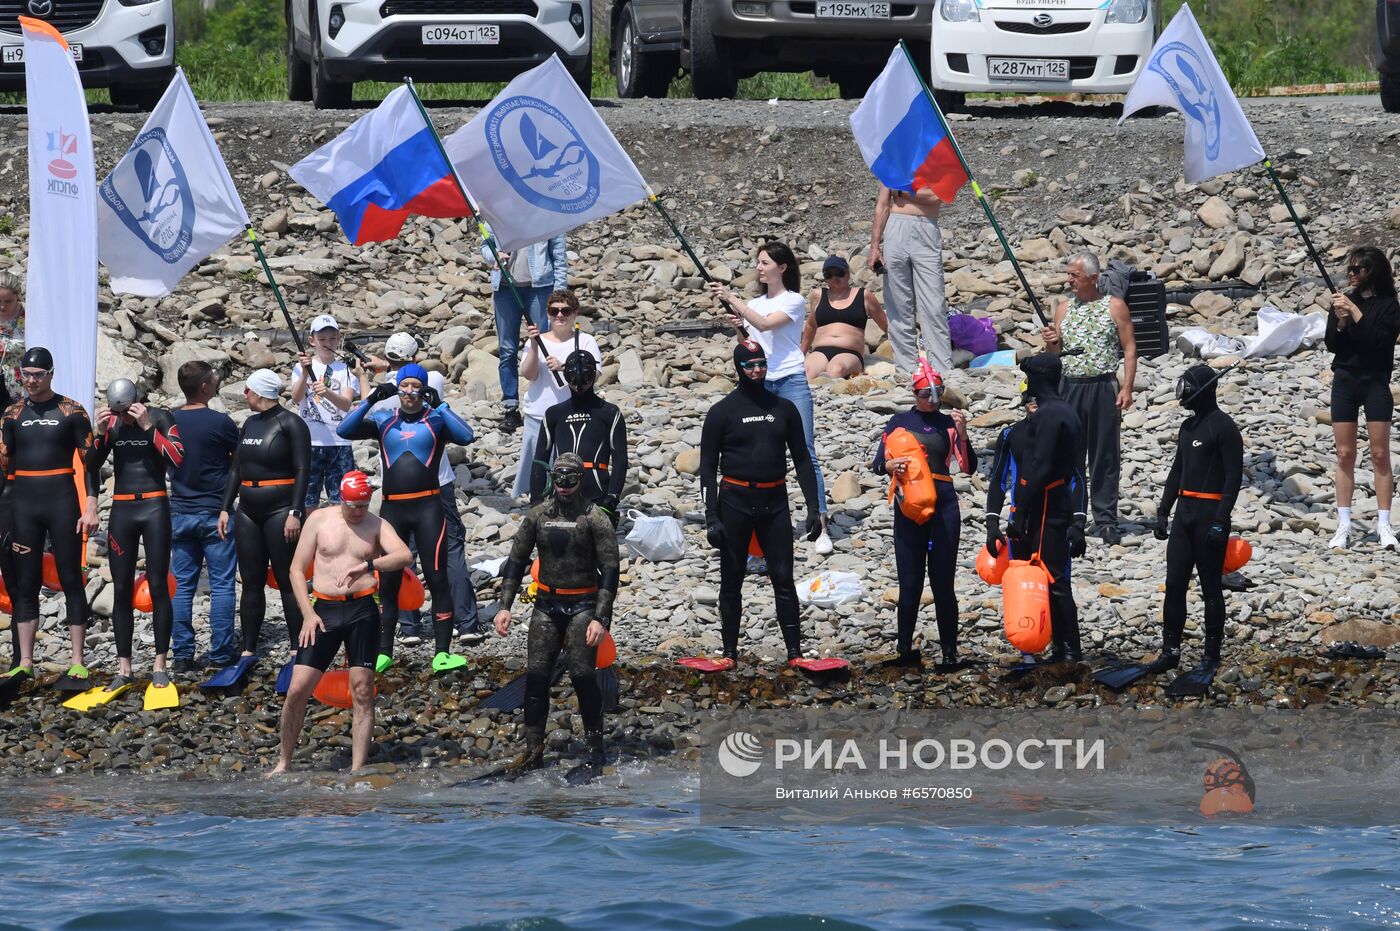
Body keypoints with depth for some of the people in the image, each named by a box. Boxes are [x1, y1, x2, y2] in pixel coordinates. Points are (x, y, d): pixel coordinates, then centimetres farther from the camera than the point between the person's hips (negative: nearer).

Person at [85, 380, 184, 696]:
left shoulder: (160, 418, -5)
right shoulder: (111, 424, 4)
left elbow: (178, 459, -16)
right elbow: (91, 465, 2)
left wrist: (148, 427, -20)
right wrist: (101, 433, -12)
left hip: (154, 507, -3)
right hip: (121, 510, 3)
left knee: (158, 587, -2)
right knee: (121, 590, 3)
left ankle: (160, 666, 3)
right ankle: (124, 669, 7)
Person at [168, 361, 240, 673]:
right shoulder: (220, 422, -12)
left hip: (180, 513, 4)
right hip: (215, 512, -4)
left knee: (183, 586, 7)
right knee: (221, 585, 2)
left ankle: (182, 654, 6)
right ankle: (221, 653, 2)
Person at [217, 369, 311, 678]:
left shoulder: (290, 424, -7)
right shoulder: (250, 424, 14)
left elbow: (302, 470, -11)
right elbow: (236, 469, 18)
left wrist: (295, 513, -18)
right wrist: (226, 508, 11)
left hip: (280, 511, -7)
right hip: (248, 513, 7)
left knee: (287, 582, -4)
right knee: (251, 582, 8)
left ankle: (297, 652, -1)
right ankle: (248, 651, 12)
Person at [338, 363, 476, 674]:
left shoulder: (436, 420, 4)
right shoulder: (383, 420, 11)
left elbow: (466, 436, -13)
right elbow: (345, 430, 0)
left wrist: (439, 405, -13)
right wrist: (371, 399, -8)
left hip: (427, 507, -3)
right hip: (392, 508, 3)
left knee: (437, 578, -7)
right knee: (387, 582, 6)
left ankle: (442, 653, -8)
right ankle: (383, 652, 14)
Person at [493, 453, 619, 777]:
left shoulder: (594, 518, -5)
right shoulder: (538, 516, 7)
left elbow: (609, 570, -7)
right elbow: (516, 561, 12)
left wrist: (600, 618, -15)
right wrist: (505, 606, 3)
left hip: (582, 605, -4)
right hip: (546, 605, 4)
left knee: (582, 675, -9)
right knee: (536, 676, -1)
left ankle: (595, 750, 0)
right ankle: (533, 748, 5)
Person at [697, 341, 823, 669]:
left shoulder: (783, 408, 9)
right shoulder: (722, 412, 1)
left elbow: (802, 459, 12)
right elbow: (708, 467, 0)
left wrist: (813, 506, 3)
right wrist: (712, 518, -9)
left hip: (774, 502, 2)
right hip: (735, 501, -2)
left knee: (783, 579, -2)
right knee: (731, 581, 4)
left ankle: (795, 652, -2)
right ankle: (729, 653, 10)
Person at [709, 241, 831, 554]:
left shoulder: (793, 301, -1)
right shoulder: (754, 305, 17)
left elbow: (765, 324, -18)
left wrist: (732, 299, -18)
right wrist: (738, 327, -1)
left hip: (792, 380, -6)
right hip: (760, 383, 6)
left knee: (805, 454, -10)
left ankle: (821, 528, -12)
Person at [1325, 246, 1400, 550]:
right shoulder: (1343, 301, 8)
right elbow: (1332, 345, 5)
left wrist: (1355, 312, -20)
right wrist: (1340, 322, -13)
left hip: (1375, 382, -3)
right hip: (1344, 381, 3)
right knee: (1344, 454, 2)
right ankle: (1344, 525, 4)